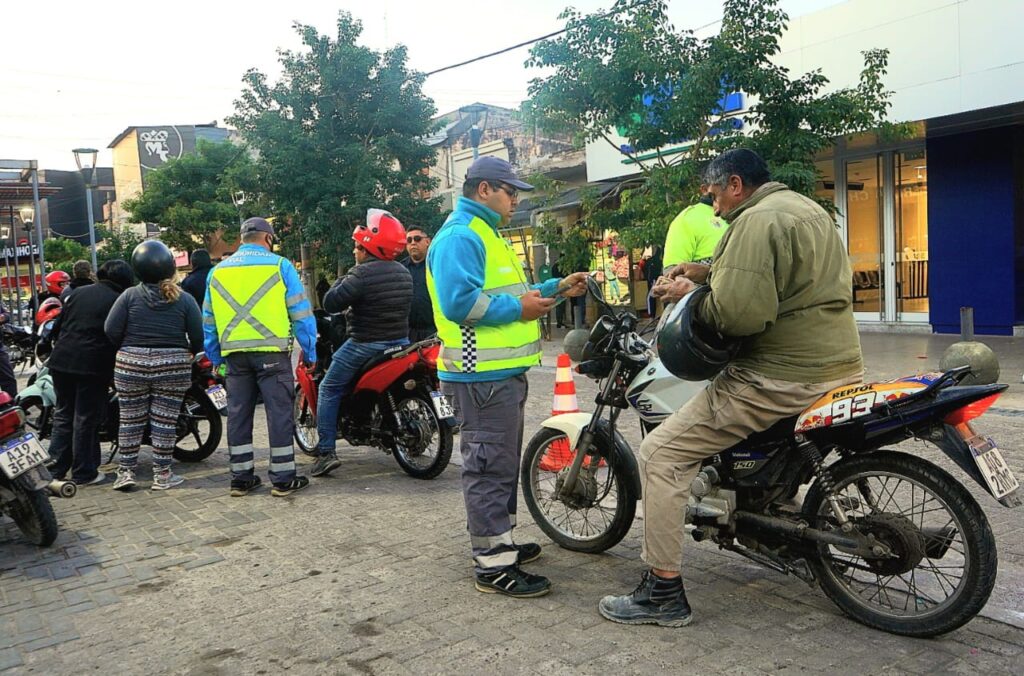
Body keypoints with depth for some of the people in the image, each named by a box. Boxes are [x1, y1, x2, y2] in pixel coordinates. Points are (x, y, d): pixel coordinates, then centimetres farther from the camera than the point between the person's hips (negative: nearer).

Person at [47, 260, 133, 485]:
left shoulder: (79, 292, 12)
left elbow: (58, 325, 15)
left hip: (62, 361, 5)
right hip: (93, 365, -5)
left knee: (63, 415, 15)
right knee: (86, 419, 2)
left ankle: (55, 468, 18)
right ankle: (83, 473, 8)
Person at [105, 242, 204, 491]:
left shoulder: (130, 296, -1)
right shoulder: (185, 299, -1)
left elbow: (111, 330, -4)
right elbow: (198, 336, -3)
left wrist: (126, 349, 13)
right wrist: (189, 354, 16)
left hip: (131, 365, 1)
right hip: (172, 366, -1)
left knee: (131, 419, 10)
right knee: (165, 421, 4)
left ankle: (125, 472, 14)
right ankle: (162, 475, 10)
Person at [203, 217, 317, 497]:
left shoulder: (217, 271, 13)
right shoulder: (279, 265, -1)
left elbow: (209, 320, 16)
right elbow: (300, 313, -3)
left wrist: (215, 358, 22)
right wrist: (310, 352, 3)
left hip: (234, 355, 5)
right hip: (272, 352, -4)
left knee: (238, 415, 11)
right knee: (279, 413, 1)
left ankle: (241, 477, 17)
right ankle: (283, 479, 4)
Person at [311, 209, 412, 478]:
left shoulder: (362, 273, -17)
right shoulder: (404, 272, 6)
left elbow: (330, 303, -19)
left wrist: (343, 280, -1)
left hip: (365, 345, -7)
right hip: (400, 342, 7)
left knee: (329, 390, 5)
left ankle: (326, 453, -2)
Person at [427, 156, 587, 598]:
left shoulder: (485, 235, 21)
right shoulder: (460, 236, -14)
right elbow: (459, 301, -26)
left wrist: (555, 288, 17)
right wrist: (518, 308, -19)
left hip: (504, 372, 11)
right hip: (483, 376, -11)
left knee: (502, 464, 20)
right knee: (490, 467, -6)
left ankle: (500, 542, 33)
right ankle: (493, 566, 2)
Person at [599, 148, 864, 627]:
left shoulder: (755, 220, -15)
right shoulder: (810, 209, 18)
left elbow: (738, 314, -26)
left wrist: (692, 296, -7)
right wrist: (707, 279, 18)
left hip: (779, 379, -11)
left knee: (660, 454, -7)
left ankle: (663, 593, -2)